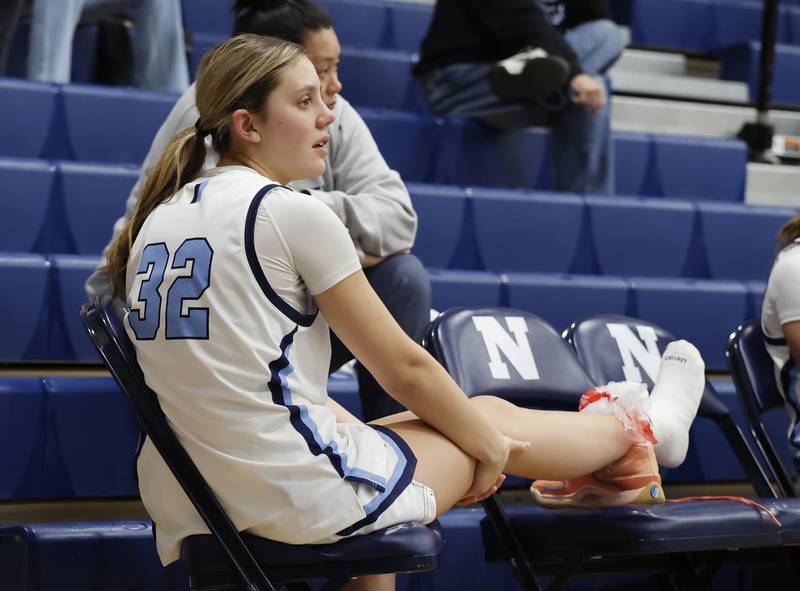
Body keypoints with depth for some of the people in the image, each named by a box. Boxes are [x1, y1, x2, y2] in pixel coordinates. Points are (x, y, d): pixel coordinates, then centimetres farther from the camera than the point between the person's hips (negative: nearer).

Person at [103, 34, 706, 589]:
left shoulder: (157, 222, 9)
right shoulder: (290, 210, -13)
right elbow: (404, 369, -5)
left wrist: (354, 430, 22)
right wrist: (490, 446, 11)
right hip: (299, 500, -7)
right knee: (493, 416, 18)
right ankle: (649, 427, 46)